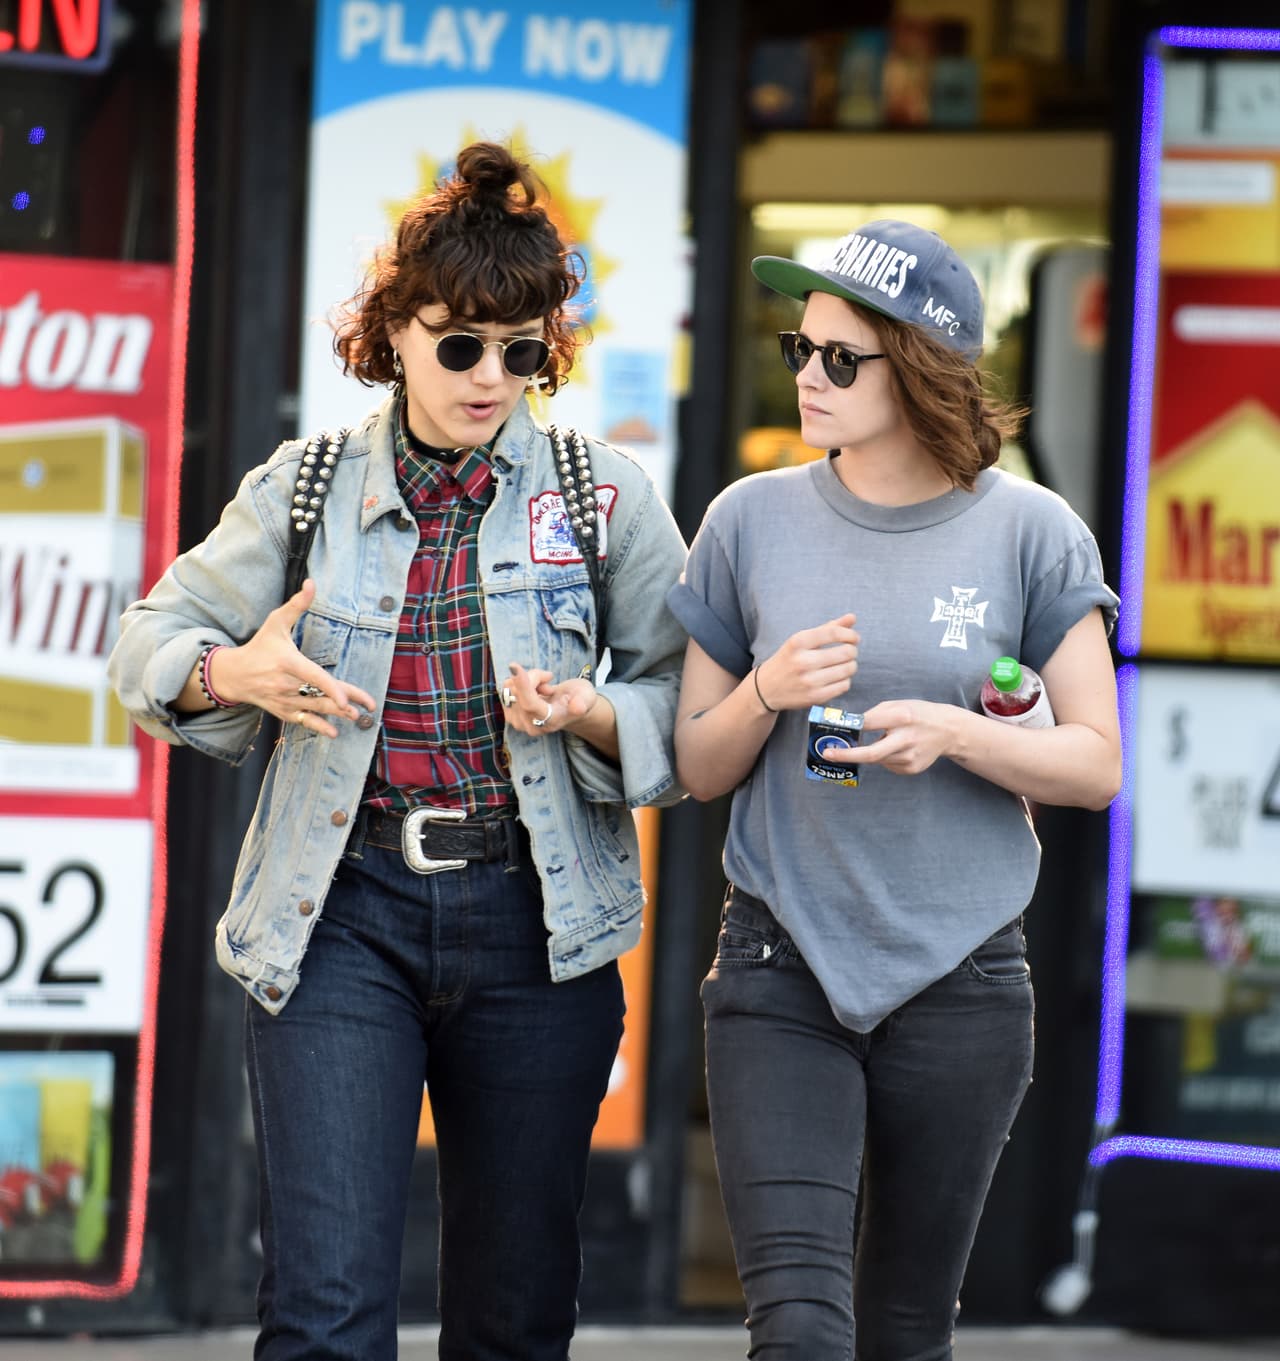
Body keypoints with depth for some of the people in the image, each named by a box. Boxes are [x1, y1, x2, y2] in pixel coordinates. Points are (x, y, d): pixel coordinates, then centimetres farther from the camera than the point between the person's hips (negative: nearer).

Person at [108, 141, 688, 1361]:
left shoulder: (605, 497, 3)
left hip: (532, 916, 1)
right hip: (343, 915, -1)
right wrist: (234, 674, -8)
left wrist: (589, 714, -16)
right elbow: (152, 640, 14)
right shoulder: (304, 492, 5)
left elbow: (691, 702, 5)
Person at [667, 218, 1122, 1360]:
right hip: (781, 968, 0)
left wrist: (957, 735, -17)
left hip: (960, 977, 0)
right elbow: (698, 770, 8)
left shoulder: (1028, 532, -2)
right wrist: (766, 695, -13)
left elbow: (1097, 766, 0)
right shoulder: (752, 521, 2)